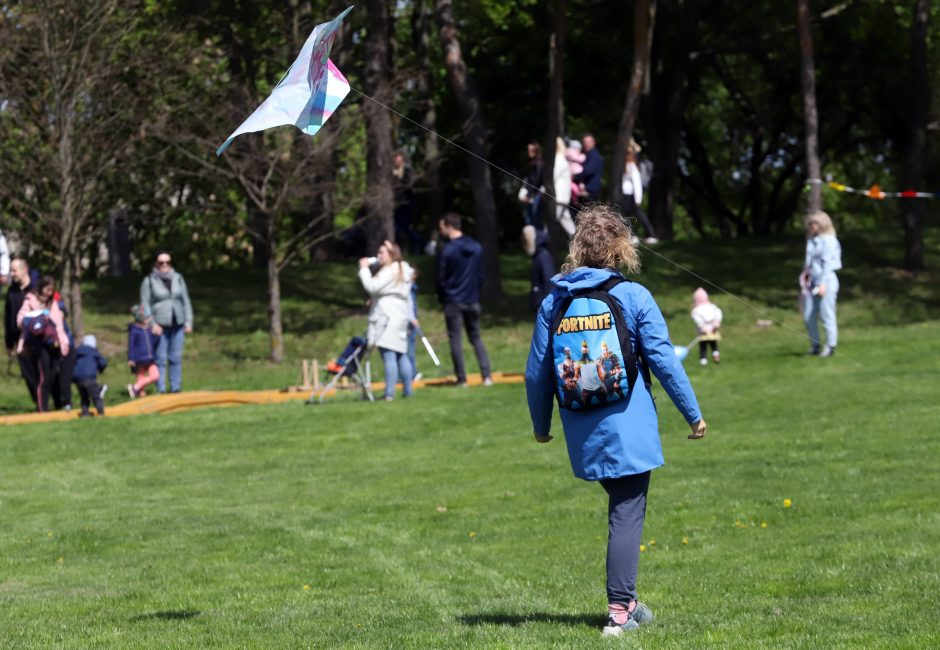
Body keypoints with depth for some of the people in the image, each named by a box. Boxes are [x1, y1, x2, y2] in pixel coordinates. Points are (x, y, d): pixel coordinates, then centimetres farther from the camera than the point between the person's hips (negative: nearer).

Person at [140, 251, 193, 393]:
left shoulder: (178, 279, 9)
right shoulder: (149, 281, -1)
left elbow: (186, 301, 13)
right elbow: (145, 304, -3)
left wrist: (188, 322, 6)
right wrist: (152, 324, -13)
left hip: (177, 325, 3)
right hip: (160, 326, -3)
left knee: (176, 358, 3)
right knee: (161, 359, -5)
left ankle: (175, 389, 9)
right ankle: (161, 390, -2)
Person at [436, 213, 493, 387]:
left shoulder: (448, 250, -13)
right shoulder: (477, 247, 4)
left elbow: (441, 279, -7)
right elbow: (481, 274, 10)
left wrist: (442, 298, 8)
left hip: (453, 301, -5)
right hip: (473, 301, 5)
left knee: (455, 339, 2)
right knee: (476, 337, 12)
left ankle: (462, 378, 0)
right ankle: (486, 375, 0)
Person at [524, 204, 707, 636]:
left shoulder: (554, 302, 2)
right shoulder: (633, 297, -8)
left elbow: (537, 372, 5)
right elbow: (664, 362, -7)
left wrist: (540, 424, 19)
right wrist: (693, 414, 3)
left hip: (583, 434, 4)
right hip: (628, 427, -4)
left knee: (622, 507, 21)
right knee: (627, 515, 1)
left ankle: (626, 602, 25)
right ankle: (619, 611, -2)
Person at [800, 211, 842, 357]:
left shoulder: (829, 241, -8)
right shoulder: (811, 241, 15)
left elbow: (828, 263, -13)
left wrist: (823, 284, -17)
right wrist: (805, 274, 9)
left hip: (826, 281, -8)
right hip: (812, 282, 8)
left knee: (827, 315, -4)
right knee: (808, 316, 6)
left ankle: (830, 346, 3)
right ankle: (815, 345, 16)